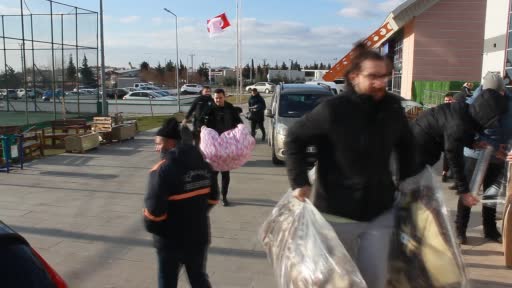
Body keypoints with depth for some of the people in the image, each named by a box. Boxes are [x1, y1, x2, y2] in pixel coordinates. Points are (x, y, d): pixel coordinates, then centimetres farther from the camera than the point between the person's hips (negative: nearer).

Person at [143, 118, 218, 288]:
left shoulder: (162, 170, -21)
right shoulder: (203, 164, 0)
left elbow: (154, 211, -23)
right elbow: (212, 198, 9)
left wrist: (151, 227, -3)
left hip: (171, 240, -5)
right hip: (199, 236, 5)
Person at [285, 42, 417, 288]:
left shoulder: (393, 107, -4)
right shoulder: (333, 109, -18)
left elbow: (406, 145, 14)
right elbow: (295, 138, -8)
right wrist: (299, 181, -13)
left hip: (380, 212, 4)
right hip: (338, 213, -3)